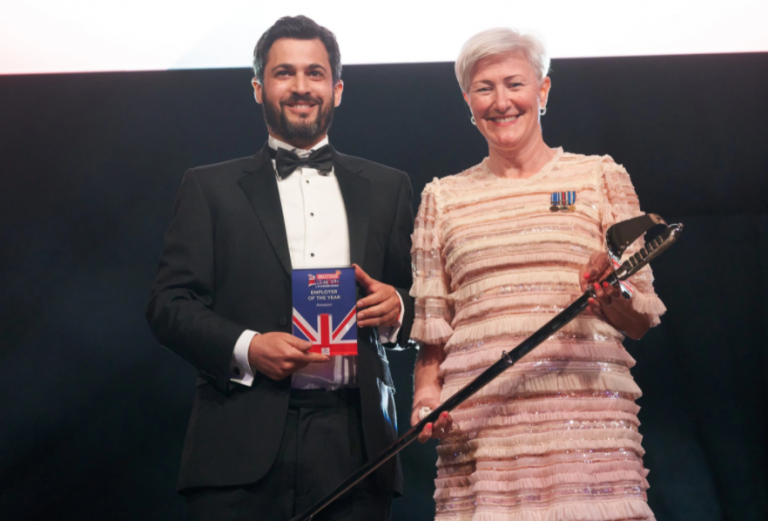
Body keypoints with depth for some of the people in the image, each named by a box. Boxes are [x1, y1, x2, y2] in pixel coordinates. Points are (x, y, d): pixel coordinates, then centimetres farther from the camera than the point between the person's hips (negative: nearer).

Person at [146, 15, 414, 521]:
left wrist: (397, 308, -5)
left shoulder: (387, 188, 18)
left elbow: (422, 302, 19)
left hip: (354, 441, 2)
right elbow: (169, 304, 5)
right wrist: (245, 347, -12)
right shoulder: (209, 188, 12)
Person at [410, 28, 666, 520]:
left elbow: (642, 318, 10)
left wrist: (610, 292, -12)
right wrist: (426, 393, 0)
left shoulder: (600, 176, 11)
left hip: (586, 407, -1)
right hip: (476, 420, 1)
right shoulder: (443, 197, 16)